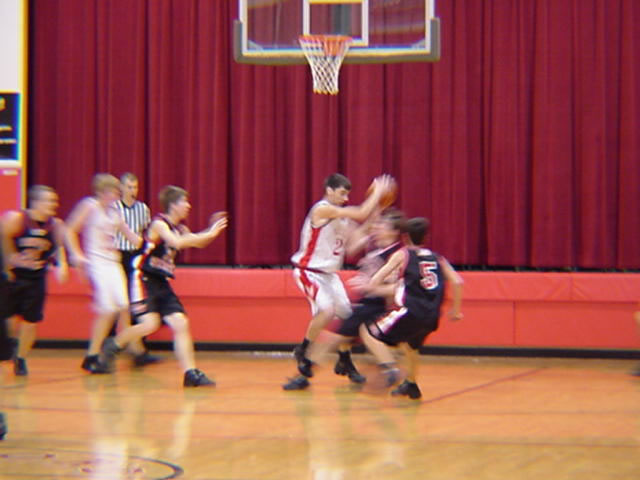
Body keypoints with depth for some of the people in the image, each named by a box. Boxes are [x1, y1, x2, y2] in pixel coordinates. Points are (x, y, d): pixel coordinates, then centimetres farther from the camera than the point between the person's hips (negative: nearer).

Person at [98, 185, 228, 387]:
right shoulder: (159, 223, -14)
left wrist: (212, 230, 5)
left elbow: (197, 243, 23)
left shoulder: (179, 227, 10)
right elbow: (177, 243, -31)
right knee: (150, 324, -21)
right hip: (144, 279, -8)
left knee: (181, 323, -3)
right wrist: (209, 234, -28)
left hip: (161, 283, 8)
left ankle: (190, 372, -3)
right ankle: (113, 346, 5)